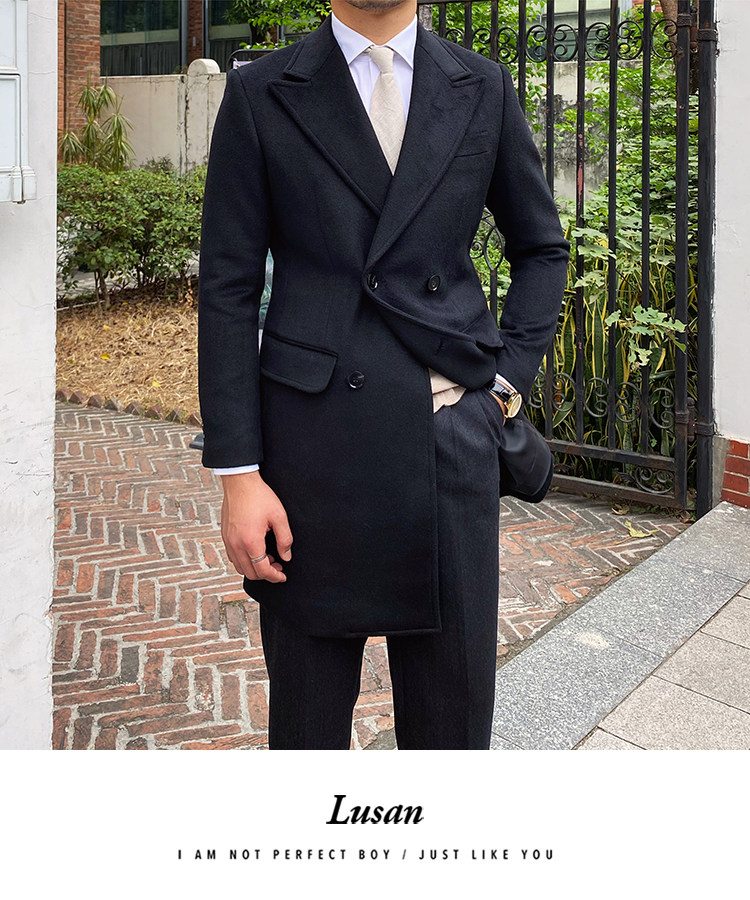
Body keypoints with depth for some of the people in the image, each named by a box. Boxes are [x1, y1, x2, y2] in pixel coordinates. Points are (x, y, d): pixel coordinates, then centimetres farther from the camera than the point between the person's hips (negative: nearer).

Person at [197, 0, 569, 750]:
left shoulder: (483, 89, 8)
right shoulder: (260, 94, 2)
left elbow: (541, 247, 19)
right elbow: (227, 287, -1)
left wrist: (509, 380, 6)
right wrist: (237, 472, -7)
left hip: (451, 442, 2)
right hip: (310, 449, -1)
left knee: (454, 714, 11)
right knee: (307, 714, 11)